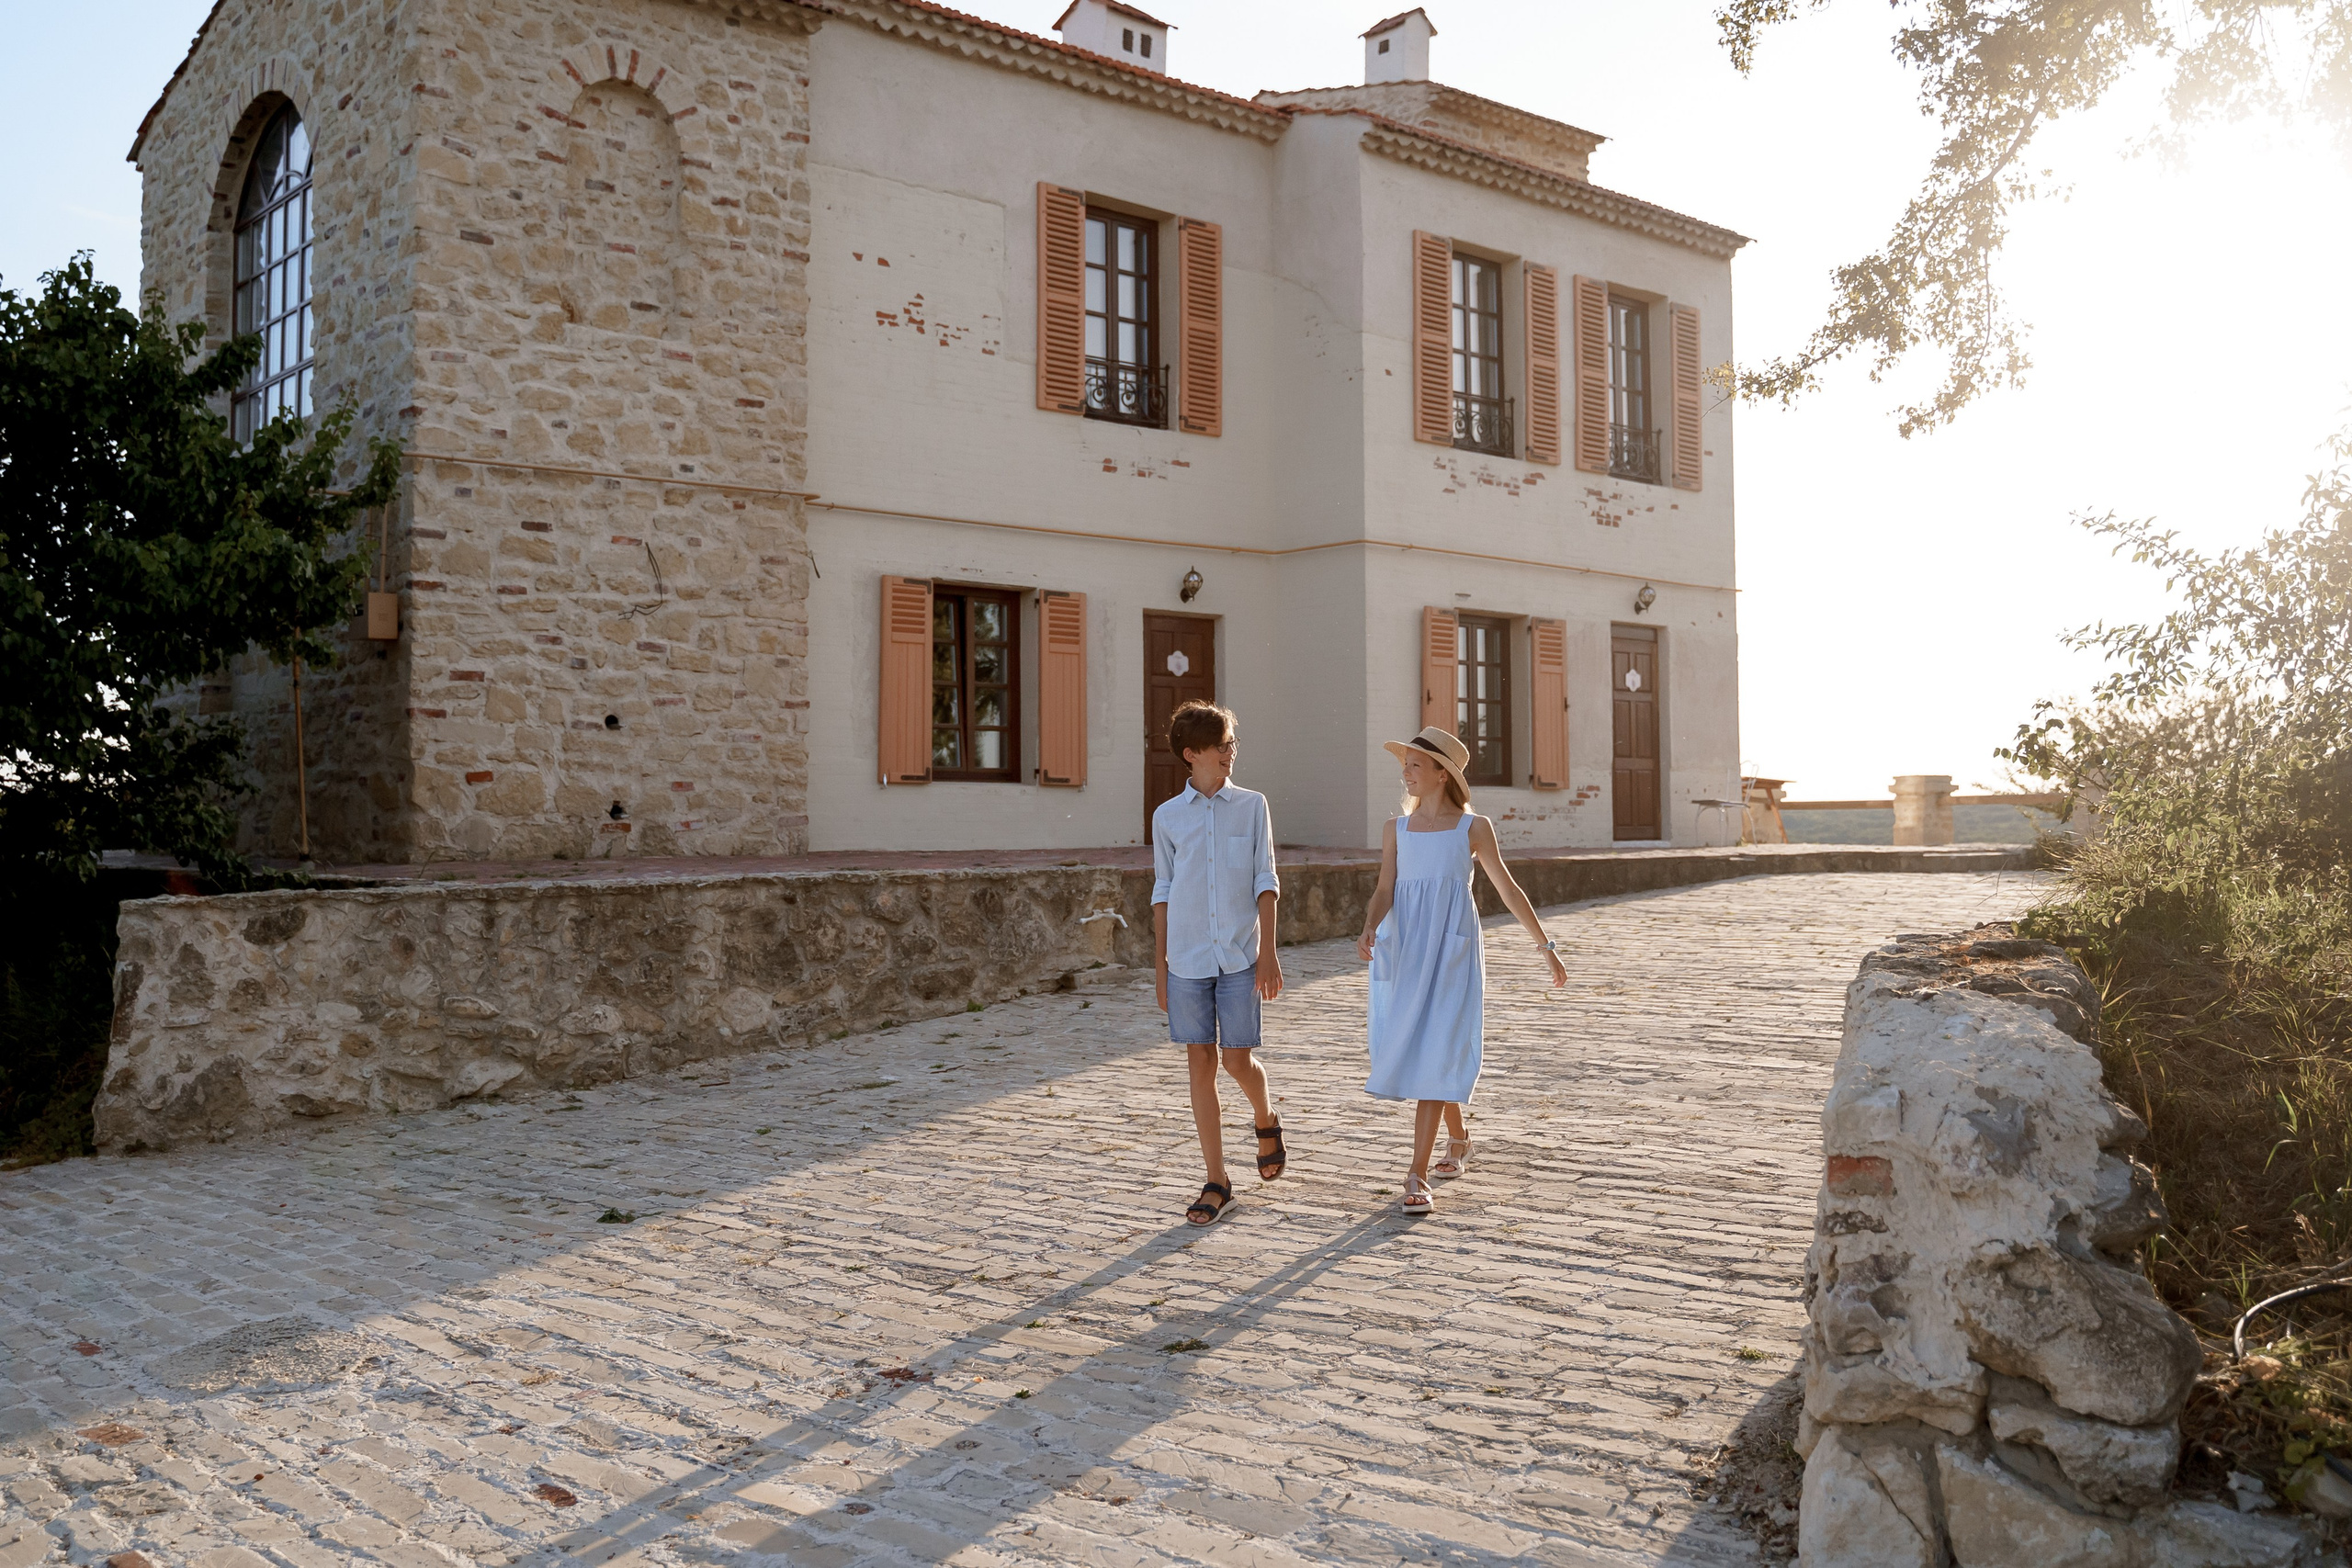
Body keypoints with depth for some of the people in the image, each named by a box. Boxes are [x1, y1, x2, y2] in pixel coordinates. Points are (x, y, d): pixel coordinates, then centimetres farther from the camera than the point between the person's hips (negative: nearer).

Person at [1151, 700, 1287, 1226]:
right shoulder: (1167, 816, 5)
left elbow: (1265, 882, 2)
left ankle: (1266, 1122, 33)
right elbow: (1163, 893, 10)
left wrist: (1268, 953, -5)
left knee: (1237, 1058, -2)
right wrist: (1160, 967, 8)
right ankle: (1217, 1184, 10)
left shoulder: (1251, 805, 4)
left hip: (1239, 956, -1)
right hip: (1187, 960, 1)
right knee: (1200, 1063, 2)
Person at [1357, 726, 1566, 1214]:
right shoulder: (1396, 828, 9)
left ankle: (1418, 1177, -11)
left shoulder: (1473, 828, 1)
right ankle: (1458, 1140, 37)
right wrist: (1369, 931, -18)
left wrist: (1547, 946, 8)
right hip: (1405, 949, 4)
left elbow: (1508, 889, 6)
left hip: (1451, 949, -4)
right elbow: (1385, 889, 2)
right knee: (1414, 1049, 11)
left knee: (1433, 1054, -11)